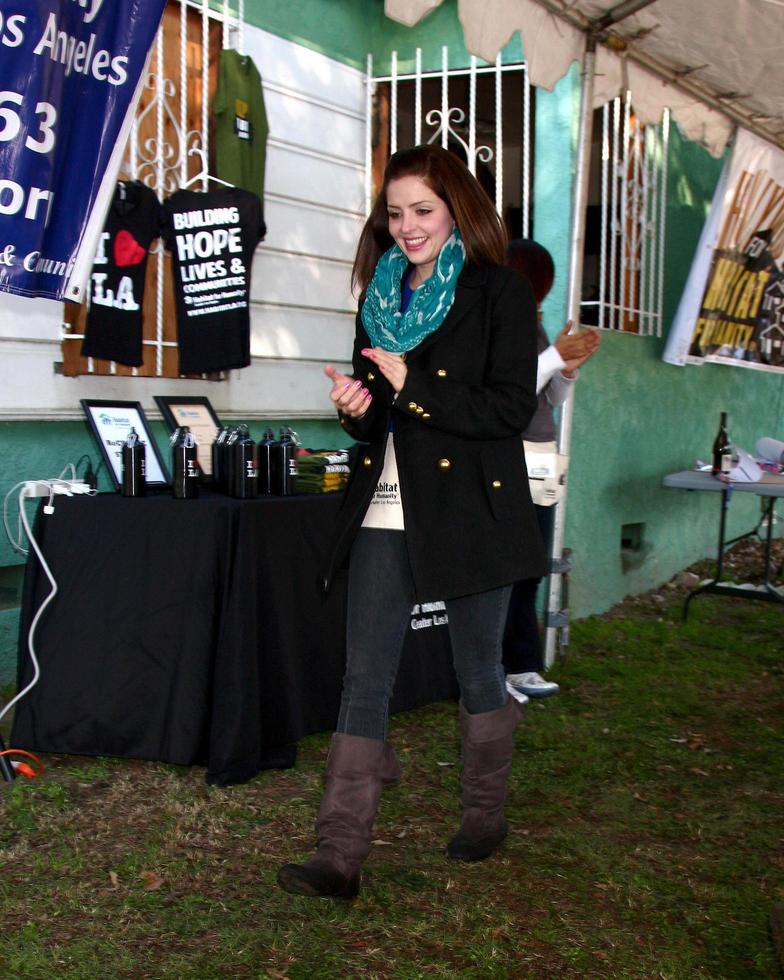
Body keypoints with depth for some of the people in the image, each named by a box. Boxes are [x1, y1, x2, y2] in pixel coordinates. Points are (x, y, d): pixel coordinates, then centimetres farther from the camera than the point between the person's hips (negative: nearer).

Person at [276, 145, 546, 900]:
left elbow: (510, 409, -12)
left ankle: (485, 818, 33)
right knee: (364, 682, 0)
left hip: (469, 511, -4)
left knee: (478, 673, 12)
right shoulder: (381, 295, 13)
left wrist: (410, 385, -19)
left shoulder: (499, 293, -4)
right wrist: (356, 406, -4)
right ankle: (339, 857, 3)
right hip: (385, 513, 5)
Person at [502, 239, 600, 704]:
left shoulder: (532, 324, 13)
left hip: (540, 459, 8)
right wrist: (555, 354, -16)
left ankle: (522, 668, 20)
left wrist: (570, 365, 1)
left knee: (530, 573, 11)